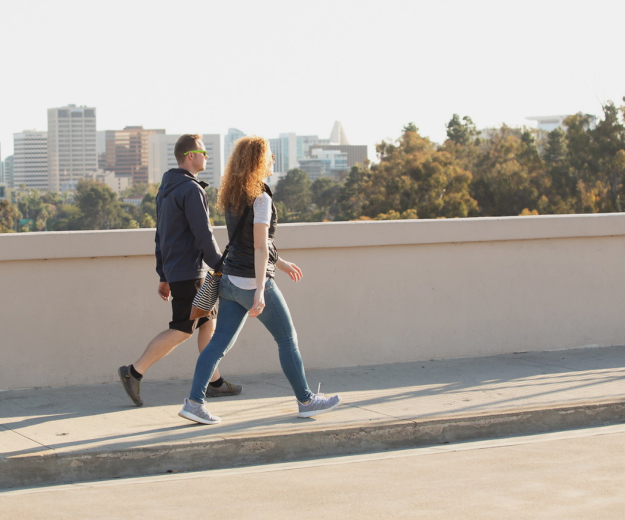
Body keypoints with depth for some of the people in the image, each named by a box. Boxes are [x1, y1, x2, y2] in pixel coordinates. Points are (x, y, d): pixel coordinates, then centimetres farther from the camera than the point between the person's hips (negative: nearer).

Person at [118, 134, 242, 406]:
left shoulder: (165, 190, 15)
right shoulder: (191, 190, -15)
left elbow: (160, 235, 18)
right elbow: (203, 235, -18)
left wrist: (163, 277, 20)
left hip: (174, 270, 10)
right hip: (189, 272, -10)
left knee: (208, 322, 13)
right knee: (181, 330, -5)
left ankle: (214, 381, 17)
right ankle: (135, 371, -5)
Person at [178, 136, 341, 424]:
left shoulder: (232, 197, 10)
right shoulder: (260, 198, -16)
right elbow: (260, 246, -21)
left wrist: (280, 263, 30)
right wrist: (260, 292, -25)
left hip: (230, 280, 8)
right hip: (253, 281, -8)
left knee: (220, 342, 4)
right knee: (287, 339, 7)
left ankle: (194, 402, -4)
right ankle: (305, 400, 18)